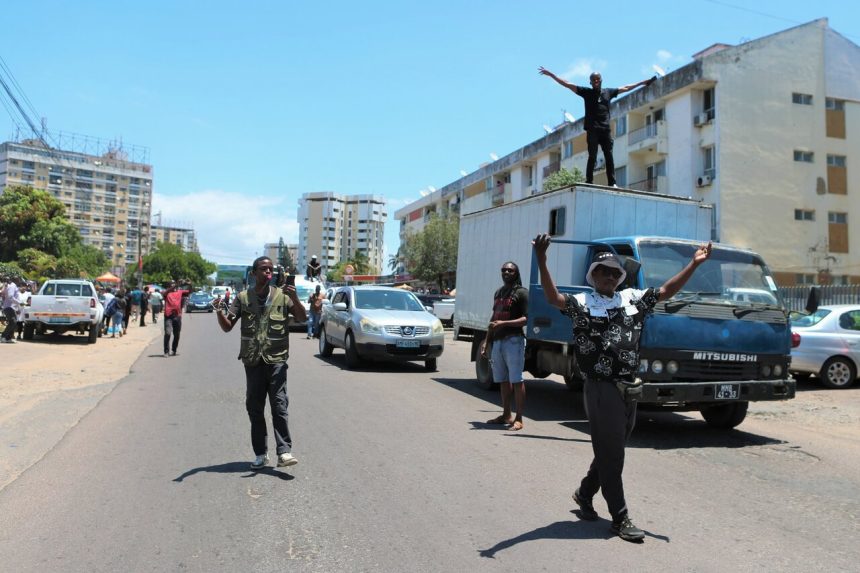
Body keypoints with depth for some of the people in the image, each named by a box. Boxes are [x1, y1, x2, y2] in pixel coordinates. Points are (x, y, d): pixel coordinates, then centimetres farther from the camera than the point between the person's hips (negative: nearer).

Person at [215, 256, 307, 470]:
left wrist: (295, 298, -20)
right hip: (252, 360, 2)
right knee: (254, 408, 7)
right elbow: (227, 326, 5)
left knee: (279, 406, -9)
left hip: (276, 359, -2)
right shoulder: (243, 297, 7)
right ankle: (260, 454, 16)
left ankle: (284, 452, -9)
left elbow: (302, 318, -4)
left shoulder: (282, 295, 4)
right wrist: (219, 312, -15)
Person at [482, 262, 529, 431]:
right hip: (497, 341, 8)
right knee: (503, 380, 12)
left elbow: (527, 319, -12)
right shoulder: (498, 293, 21)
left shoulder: (521, 293, -4)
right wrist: (487, 341, 18)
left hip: (513, 341, -8)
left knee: (516, 380, -6)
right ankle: (506, 415, 20)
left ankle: (519, 418, -3)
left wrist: (503, 323, -21)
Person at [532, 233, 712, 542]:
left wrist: (694, 263, 8)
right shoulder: (582, 304, -4)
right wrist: (541, 261, -34)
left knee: (612, 450, 18)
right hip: (601, 389, -6)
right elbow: (554, 297, -21)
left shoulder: (632, 299, 12)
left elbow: (666, 291, 15)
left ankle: (584, 493, 39)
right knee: (610, 453, 1)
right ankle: (620, 518, 13)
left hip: (629, 389, 6)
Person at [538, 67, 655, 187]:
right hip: (592, 130, -3)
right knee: (592, 156, -8)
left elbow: (626, 88, 29)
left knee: (609, 156, -2)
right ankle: (589, 182, -8)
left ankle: (612, 183, -2)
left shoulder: (609, 92, 17)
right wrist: (550, 74, 1)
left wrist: (643, 82, 34)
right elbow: (567, 84, 5)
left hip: (606, 129, 3)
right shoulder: (586, 92, 8)